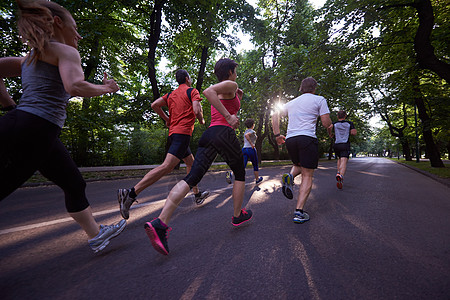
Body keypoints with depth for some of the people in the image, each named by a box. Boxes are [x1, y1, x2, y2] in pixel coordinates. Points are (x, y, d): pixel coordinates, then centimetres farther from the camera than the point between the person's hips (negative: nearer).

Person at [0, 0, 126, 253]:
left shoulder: (32, 57, 24)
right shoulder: (65, 52, -2)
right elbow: (75, 86, -20)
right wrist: (106, 88, -4)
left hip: (39, 135, 10)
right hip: (31, 131, -9)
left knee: (74, 183, 15)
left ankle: (96, 235, 28)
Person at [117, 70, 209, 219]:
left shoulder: (171, 94, 20)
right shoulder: (192, 91, 2)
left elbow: (155, 105, 9)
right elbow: (197, 111, -13)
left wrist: (167, 119, 18)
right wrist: (202, 120, 8)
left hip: (174, 133, 9)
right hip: (183, 133, -9)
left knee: (191, 163, 20)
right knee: (167, 166, -18)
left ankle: (197, 194, 29)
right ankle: (131, 193, -25)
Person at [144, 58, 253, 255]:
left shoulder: (220, 91, 32)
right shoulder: (230, 85, 4)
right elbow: (208, 91, -16)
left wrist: (237, 97, 33)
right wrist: (229, 117, -17)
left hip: (209, 134, 7)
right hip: (224, 134, -7)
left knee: (192, 178, -7)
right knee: (240, 174, 14)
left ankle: (160, 222, -20)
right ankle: (238, 215, 26)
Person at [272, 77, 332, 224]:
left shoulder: (292, 102, 22)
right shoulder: (319, 99, 9)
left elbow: (275, 116, 18)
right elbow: (327, 123, 2)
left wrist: (277, 135, 16)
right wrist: (329, 131, 24)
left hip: (289, 139, 5)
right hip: (307, 138, -4)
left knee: (299, 165, 29)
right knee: (307, 175, 0)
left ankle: (290, 177, -5)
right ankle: (299, 212, -7)